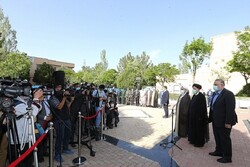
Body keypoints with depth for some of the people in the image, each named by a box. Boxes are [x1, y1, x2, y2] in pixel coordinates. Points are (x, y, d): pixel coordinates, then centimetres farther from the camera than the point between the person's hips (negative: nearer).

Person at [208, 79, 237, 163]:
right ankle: (218, 151, 37)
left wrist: (228, 122, -23)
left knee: (225, 139, 6)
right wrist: (211, 118, 13)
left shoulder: (228, 94, -18)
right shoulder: (215, 94, 9)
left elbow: (230, 109, -22)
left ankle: (227, 157, 21)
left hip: (224, 122, -8)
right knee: (217, 138, 20)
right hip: (216, 121, 8)